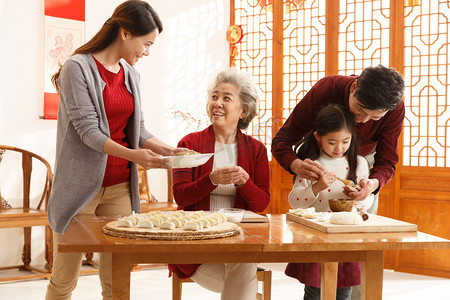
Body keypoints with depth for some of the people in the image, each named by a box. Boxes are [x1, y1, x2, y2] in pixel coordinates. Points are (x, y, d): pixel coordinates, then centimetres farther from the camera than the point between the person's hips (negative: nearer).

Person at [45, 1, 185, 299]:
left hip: (119, 186, 6)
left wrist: (169, 150, -4)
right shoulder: (78, 68, -8)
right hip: (82, 185, -5)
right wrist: (133, 155, -27)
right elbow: (88, 131, -15)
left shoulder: (130, 74, 11)